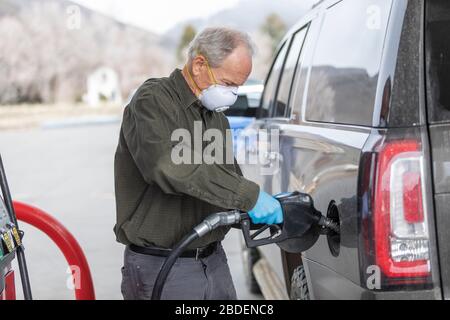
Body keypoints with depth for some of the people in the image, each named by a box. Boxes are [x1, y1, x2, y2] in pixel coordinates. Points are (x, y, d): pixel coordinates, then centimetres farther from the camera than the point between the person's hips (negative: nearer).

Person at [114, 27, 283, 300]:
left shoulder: (218, 118, 17)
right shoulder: (153, 100, -11)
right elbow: (166, 166, -30)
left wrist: (269, 204, -1)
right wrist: (248, 194, -30)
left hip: (215, 263, 7)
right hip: (162, 267, -7)